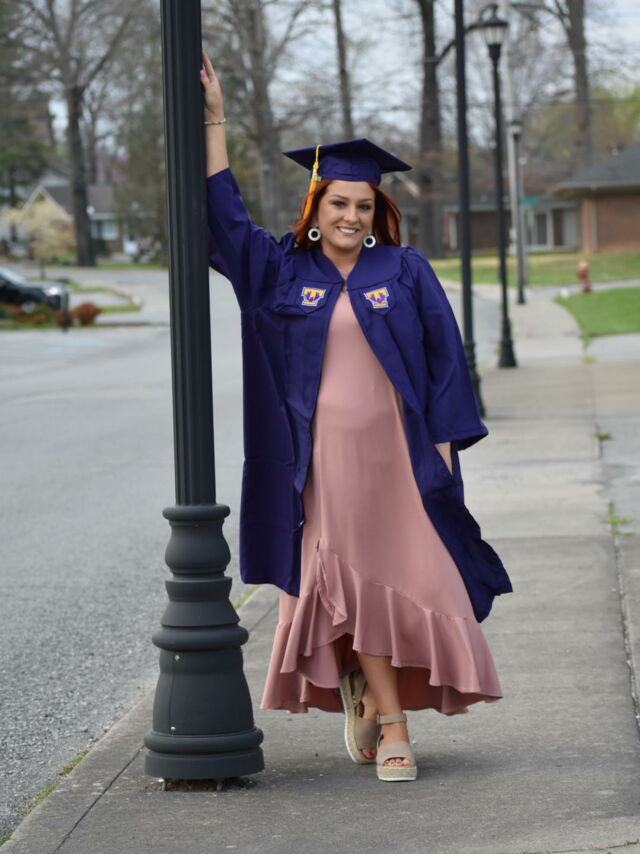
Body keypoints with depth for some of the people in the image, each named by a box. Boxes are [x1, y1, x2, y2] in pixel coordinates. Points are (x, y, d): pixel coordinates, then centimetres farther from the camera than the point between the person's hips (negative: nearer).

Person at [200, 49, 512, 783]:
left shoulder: (406, 271, 2)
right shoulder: (281, 272, 6)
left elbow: (442, 357, 2)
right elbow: (223, 218, 2)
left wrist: (443, 441, -5)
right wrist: (213, 124, -4)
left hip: (397, 453, 0)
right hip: (325, 456, 0)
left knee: (410, 579, 1)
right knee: (357, 582, 1)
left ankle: (368, 692, 23)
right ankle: (391, 725, 4)